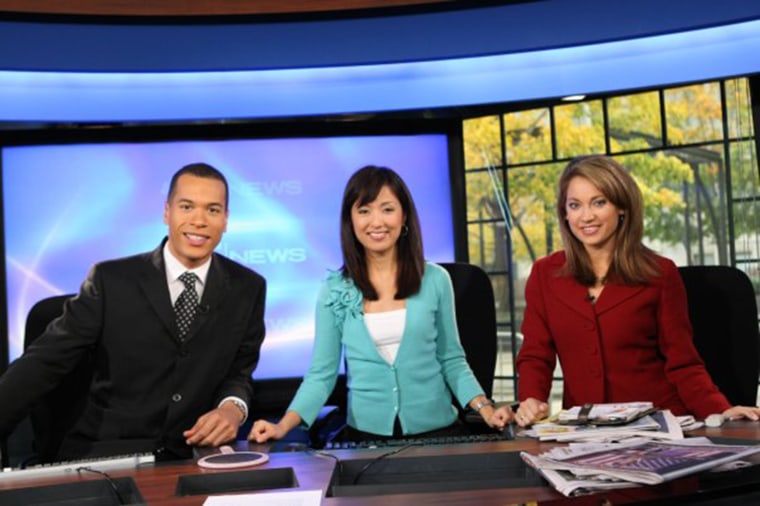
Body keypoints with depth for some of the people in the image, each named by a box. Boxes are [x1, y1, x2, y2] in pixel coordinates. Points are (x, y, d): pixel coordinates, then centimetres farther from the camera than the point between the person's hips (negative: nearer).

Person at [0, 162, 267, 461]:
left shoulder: (248, 289, 5)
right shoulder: (111, 280, -1)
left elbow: (240, 372, 11)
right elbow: (44, 361, -4)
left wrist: (233, 407, -12)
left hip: (194, 459, 2)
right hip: (104, 456, -2)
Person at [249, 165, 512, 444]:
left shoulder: (435, 280, 2)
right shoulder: (334, 291, 1)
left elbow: (451, 360, 8)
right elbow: (321, 374, 2)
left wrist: (485, 409, -6)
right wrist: (283, 426, -12)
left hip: (437, 430, 0)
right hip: (366, 435, 0)